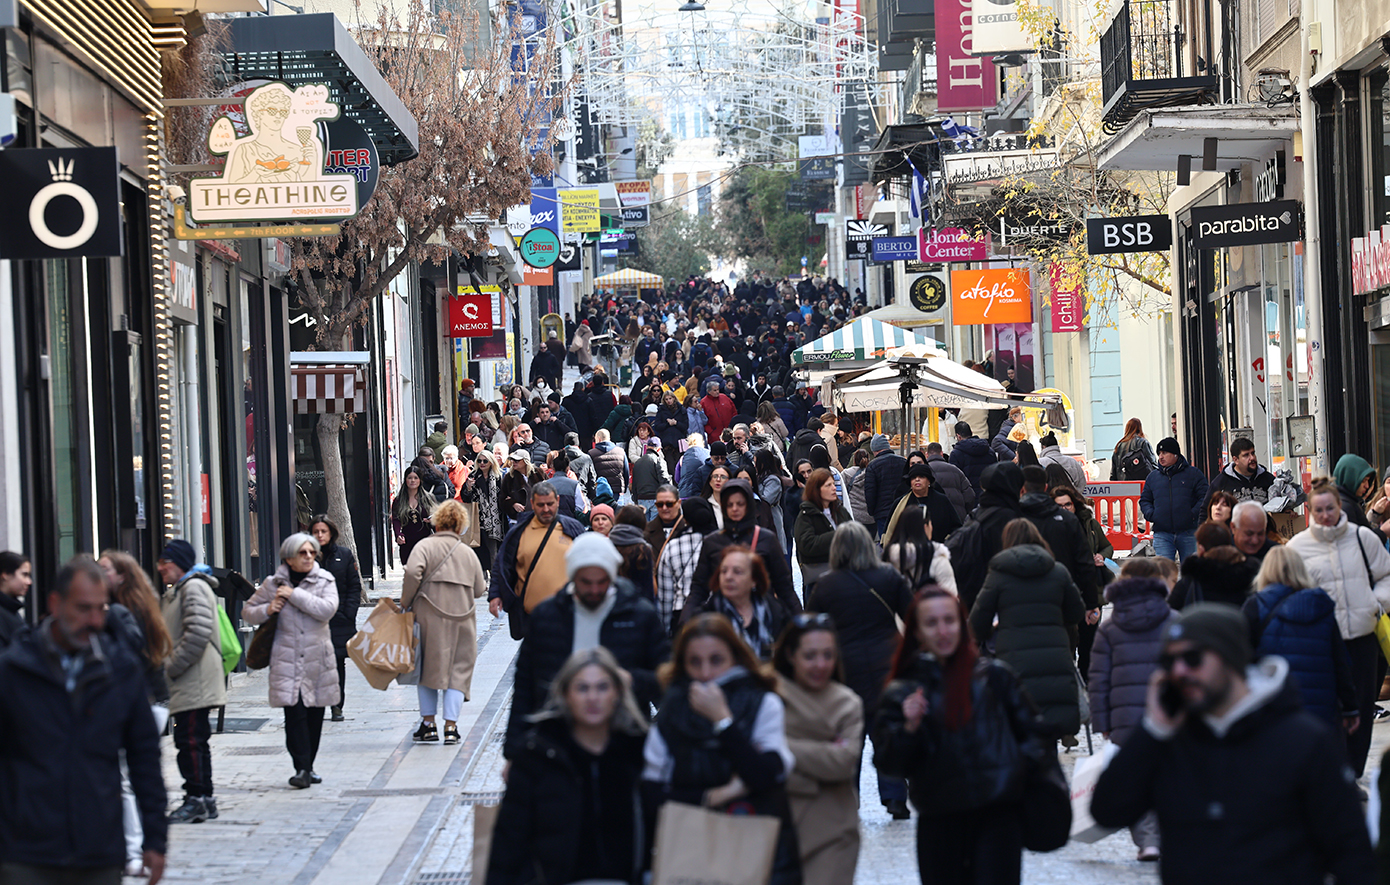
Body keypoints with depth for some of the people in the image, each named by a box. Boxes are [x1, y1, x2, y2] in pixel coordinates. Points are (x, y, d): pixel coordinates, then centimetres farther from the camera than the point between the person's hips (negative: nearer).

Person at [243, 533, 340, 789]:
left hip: (318, 659, 1)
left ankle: (307, 767, 22)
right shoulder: (273, 583, 4)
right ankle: (301, 768, -14)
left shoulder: (325, 581, 2)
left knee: (315, 715, 8)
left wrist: (294, 594, -17)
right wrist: (267, 609, -9)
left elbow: (327, 609, -16)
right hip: (287, 659, -1)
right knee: (295, 714, -13)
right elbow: (247, 612, 12)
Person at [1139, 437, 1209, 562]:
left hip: (1189, 533, -2)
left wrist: (1193, 514, -14)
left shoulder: (1193, 474, 5)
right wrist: (1150, 514, 0)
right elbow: (1144, 500, 20)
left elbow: (1205, 498, 0)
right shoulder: (1153, 477, 14)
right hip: (1162, 535, 2)